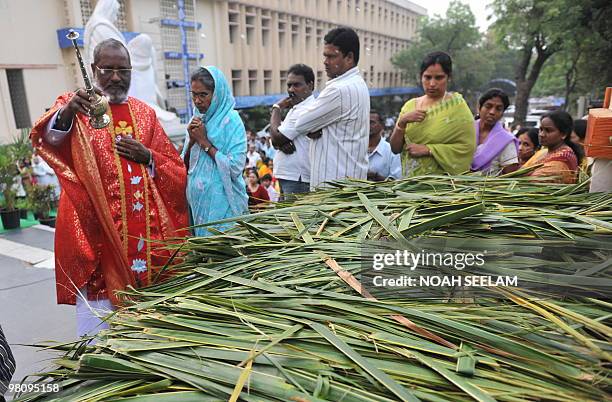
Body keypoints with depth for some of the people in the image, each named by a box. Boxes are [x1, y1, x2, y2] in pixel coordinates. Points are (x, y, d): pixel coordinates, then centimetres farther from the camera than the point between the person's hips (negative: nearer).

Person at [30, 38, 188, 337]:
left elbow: (176, 170, 12)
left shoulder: (144, 113, 13)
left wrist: (147, 157, -7)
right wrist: (65, 114, -37)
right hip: (97, 227, -3)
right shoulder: (76, 104, 3)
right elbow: (46, 139, -18)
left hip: (145, 231, 4)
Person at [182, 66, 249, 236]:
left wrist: (204, 142, -13)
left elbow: (235, 168, -18)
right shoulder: (196, 121, 9)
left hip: (221, 204, -6)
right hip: (196, 202, 6)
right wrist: (191, 141, -6)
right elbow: (184, 168, 10)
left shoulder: (231, 120, -9)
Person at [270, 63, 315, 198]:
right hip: (287, 177, 10)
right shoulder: (295, 109, 17)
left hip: (297, 179, -10)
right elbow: (278, 138, 14)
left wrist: (277, 108, 0)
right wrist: (282, 143, -11)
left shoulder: (306, 110, -16)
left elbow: (277, 136, -14)